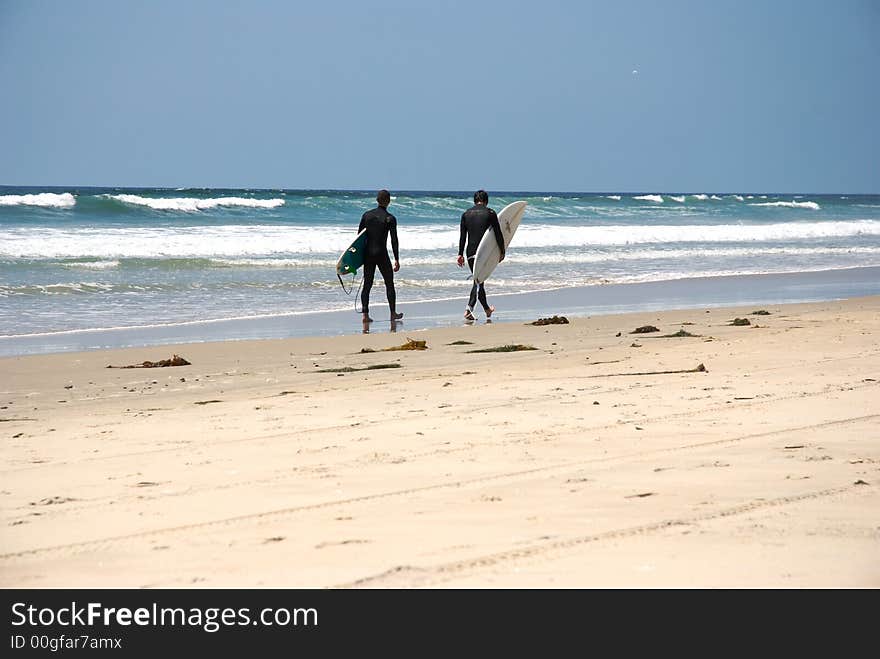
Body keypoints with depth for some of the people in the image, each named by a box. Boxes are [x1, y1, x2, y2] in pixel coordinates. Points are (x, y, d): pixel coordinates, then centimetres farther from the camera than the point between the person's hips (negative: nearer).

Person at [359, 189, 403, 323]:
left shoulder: (366, 215, 3)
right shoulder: (390, 218, -8)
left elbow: (359, 236, 6)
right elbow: (394, 240, -9)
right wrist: (397, 260, -4)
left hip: (367, 254, 3)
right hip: (381, 254, -3)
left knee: (367, 285, 6)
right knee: (389, 284, 11)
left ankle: (365, 314, -2)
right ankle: (393, 313, 16)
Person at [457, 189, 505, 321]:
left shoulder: (466, 214, 10)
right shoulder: (490, 213, -1)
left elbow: (462, 236, 8)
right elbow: (498, 234, -2)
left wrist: (460, 254, 10)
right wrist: (502, 252, 7)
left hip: (470, 252, 4)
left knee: (478, 280, 15)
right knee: (478, 281, -5)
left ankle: (487, 309, 22)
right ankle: (469, 309, -20)